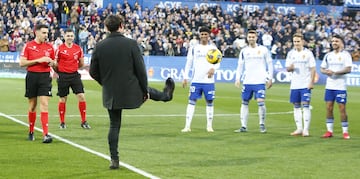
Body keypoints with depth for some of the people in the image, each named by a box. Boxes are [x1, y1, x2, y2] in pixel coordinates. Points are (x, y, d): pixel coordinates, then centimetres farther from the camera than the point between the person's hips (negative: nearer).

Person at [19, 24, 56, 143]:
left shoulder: (49, 47, 8)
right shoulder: (28, 46, 0)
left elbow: (53, 61, 20)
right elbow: (22, 63, -5)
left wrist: (52, 62, -4)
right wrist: (38, 60, -13)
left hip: (45, 76, 1)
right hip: (32, 76, -1)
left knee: (44, 104, -9)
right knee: (32, 105, 9)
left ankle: (45, 134, -14)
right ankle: (31, 131, 25)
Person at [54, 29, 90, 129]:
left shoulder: (78, 48, 5)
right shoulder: (60, 48, -4)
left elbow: (81, 64, 15)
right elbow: (55, 63, 3)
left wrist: (73, 67, 10)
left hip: (75, 75, 3)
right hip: (63, 76, -2)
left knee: (81, 96, -6)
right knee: (63, 99, 5)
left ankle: (83, 122, 3)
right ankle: (62, 122, 17)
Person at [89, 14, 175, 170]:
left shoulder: (99, 46, -7)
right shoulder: (131, 44, -13)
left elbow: (93, 72, 1)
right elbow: (140, 69, -10)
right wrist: (144, 90, 3)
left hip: (110, 93, 2)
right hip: (132, 91, -1)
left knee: (114, 125, 12)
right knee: (148, 91, 32)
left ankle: (114, 160, 13)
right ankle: (166, 94, 62)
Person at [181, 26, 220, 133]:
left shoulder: (213, 48, 5)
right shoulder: (194, 48, 6)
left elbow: (218, 63, 3)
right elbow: (188, 63, 8)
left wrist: (213, 68, -20)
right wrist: (185, 78, 1)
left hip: (209, 80, 0)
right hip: (196, 80, 0)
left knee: (209, 102, 5)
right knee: (192, 101, -4)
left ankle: (209, 126, 15)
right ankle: (187, 126, -3)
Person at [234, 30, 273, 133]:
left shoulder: (263, 50, 1)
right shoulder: (244, 51, 9)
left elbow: (269, 64, 6)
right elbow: (240, 65, 12)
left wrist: (270, 79, 2)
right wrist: (237, 79, 2)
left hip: (260, 82, -3)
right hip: (247, 82, 3)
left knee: (261, 102, -12)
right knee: (244, 103, 5)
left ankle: (262, 125, 4)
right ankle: (243, 126, 11)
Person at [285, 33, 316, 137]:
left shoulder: (308, 53, -2)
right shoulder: (291, 53, 9)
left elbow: (313, 69, -2)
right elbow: (287, 68, 10)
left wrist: (311, 82, -10)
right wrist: (291, 67, -14)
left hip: (305, 85, -4)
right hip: (294, 85, 4)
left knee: (305, 106, -9)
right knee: (296, 106, 7)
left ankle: (306, 129, -8)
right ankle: (299, 128, 15)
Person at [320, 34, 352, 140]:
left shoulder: (346, 54, -4)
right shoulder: (328, 55, 13)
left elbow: (348, 69, -14)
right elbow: (322, 68, 15)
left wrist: (335, 72, -21)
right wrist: (326, 72, -8)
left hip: (341, 86, -5)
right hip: (329, 86, 5)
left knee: (342, 108, -4)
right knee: (329, 107, 4)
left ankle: (345, 132, 4)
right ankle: (329, 131, 12)